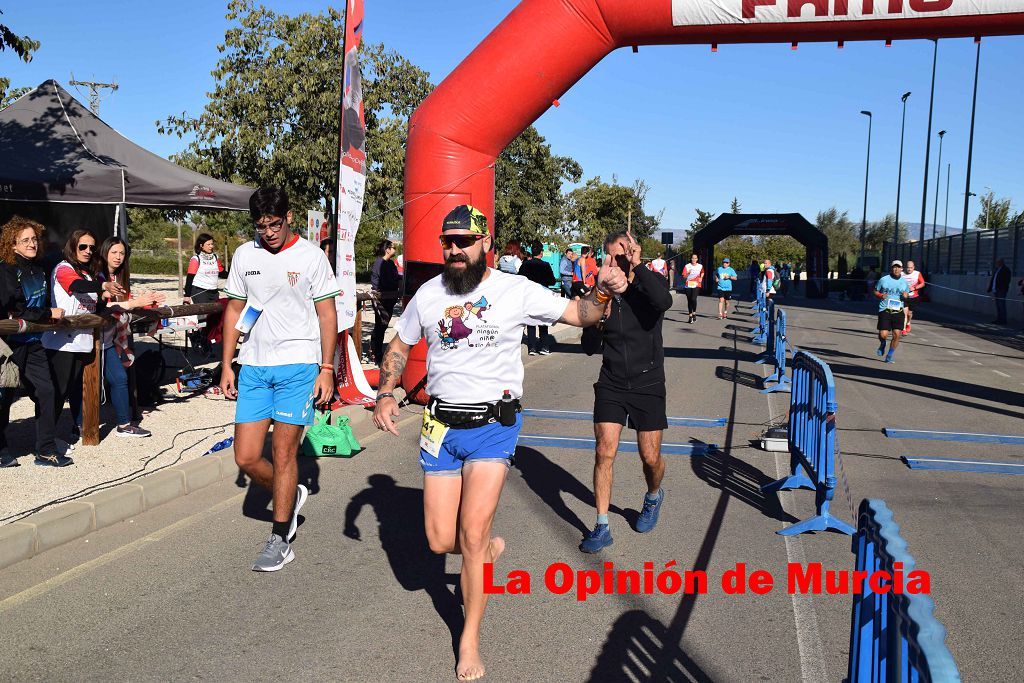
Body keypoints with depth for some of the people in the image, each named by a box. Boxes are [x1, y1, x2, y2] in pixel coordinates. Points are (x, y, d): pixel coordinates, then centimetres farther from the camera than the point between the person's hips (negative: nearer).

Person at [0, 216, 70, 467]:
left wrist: (51, 313, 5)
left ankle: (46, 451, 14)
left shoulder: (39, 268, 9)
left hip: (33, 342, 7)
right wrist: (49, 314, -15)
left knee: (46, 391, 5)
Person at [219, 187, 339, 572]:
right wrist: (226, 366, 10)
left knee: (283, 454, -1)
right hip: (253, 366, 4)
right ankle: (291, 495, 31)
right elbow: (235, 310, 15)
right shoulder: (244, 255, 9)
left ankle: (280, 541, 12)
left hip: (297, 366, -4)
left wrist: (327, 369, -6)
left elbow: (327, 314, 0)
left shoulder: (310, 256, -2)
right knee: (246, 458, 2)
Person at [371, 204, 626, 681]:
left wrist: (603, 290, -23)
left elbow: (581, 315, -2)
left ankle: (470, 641, 10)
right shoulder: (428, 293, 3)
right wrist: (385, 394, -1)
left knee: (472, 533, -11)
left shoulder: (517, 291, -5)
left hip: (493, 426, -3)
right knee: (441, 542, 4)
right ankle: (489, 548, 40)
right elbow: (399, 347, 14)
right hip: (441, 426, 3)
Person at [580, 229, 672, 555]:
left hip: (648, 384, -1)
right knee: (604, 452, -8)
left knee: (651, 457, 5)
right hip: (611, 383, 2)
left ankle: (654, 497, 40)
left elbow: (663, 301, -31)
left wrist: (637, 266, -26)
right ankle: (602, 527, 3)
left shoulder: (652, 281, -7)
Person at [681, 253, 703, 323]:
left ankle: (694, 313, -4)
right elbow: (684, 277, 0)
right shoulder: (687, 266, 2)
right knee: (689, 300, 5)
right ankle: (690, 316, 15)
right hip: (688, 285, 1)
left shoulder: (700, 266, 7)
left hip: (696, 285, -1)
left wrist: (701, 278, 10)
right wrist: (688, 274, -19)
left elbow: (702, 272, 28)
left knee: (693, 299, -21)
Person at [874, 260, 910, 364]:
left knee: (897, 335, -6)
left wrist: (905, 296, -1)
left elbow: (907, 293, 23)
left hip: (898, 311, 2)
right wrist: (880, 296, -11)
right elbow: (875, 291, 10)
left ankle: (889, 356, 11)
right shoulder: (883, 280, 2)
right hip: (885, 310, -2)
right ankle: (882, 344, 27)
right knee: (883, 335, -11)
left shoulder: (904, 282, 10)